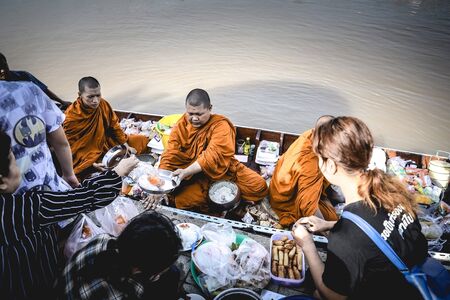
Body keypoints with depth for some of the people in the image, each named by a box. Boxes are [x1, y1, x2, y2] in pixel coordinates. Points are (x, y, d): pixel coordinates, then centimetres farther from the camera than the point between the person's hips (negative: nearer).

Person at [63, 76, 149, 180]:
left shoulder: (103, 104, -9)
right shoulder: (70, 117, -21)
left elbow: (114, 126, 5)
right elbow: (71, 148, -15)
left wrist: (127, 146, -1)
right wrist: (92, 164, -26)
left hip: (105, 144, 5)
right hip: (86, 155, -5)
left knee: (142, 140, 2)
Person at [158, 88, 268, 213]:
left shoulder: (220, 125, -13)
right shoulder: (181, 126, -3)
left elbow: (214, 155, -25)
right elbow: (170, 155, -9)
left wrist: (186, 172, -34)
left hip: (221, 170, -1)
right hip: (195, 177, 1)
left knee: (259, 186, -15)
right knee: (181, 200, -28)